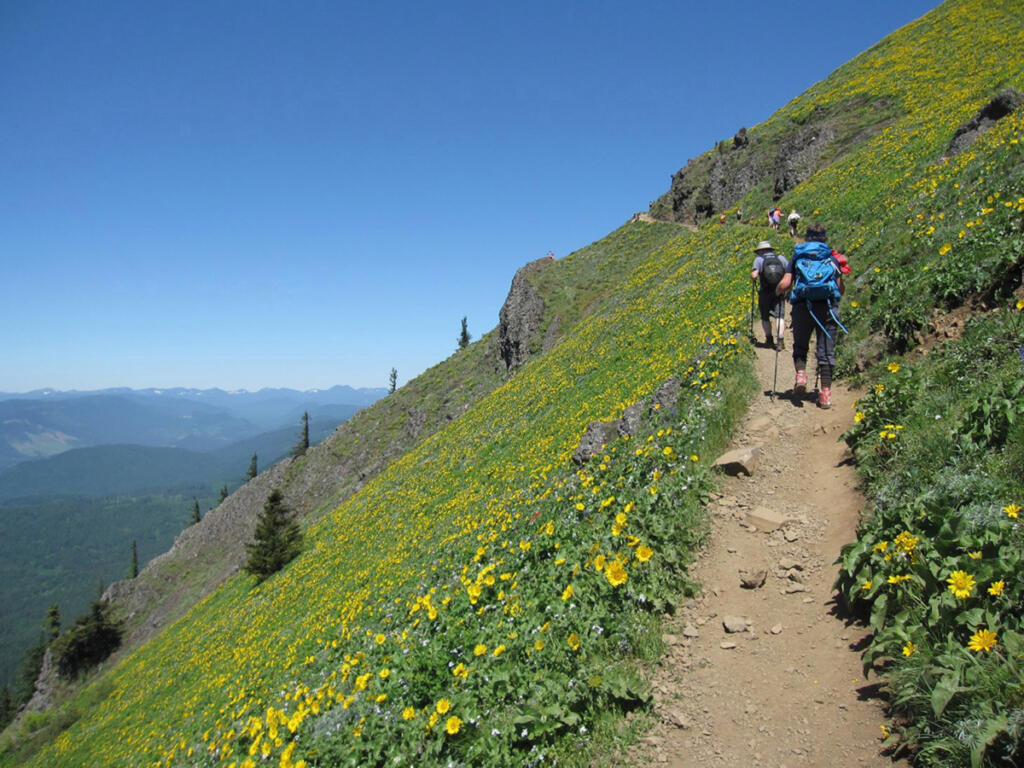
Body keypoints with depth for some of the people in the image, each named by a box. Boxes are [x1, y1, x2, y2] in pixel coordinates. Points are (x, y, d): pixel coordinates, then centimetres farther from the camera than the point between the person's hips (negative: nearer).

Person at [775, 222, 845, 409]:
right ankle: (825, 392, -2)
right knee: (826, 350, 3)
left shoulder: (797, 256, 13)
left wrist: (777, 292, 23)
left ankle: (800, 374, -9)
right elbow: (841, 290, 13)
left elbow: (785, 284, 1)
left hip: (802, 305, 0)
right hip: (827, 306, 0)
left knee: (800, 346, 16)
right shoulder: (831, 258, 16)